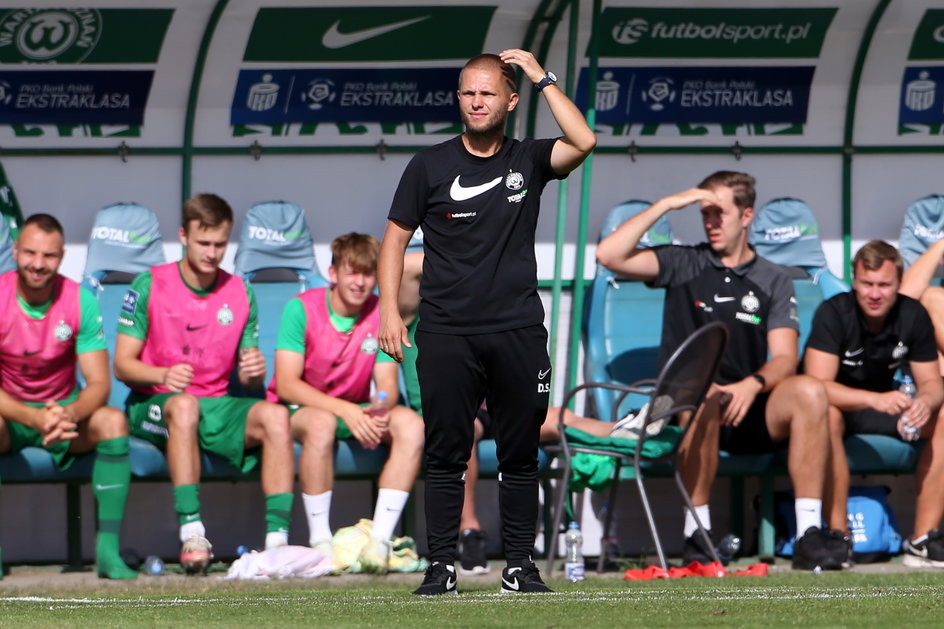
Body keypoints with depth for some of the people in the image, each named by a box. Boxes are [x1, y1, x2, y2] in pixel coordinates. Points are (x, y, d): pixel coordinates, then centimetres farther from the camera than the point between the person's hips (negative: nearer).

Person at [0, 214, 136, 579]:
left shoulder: (80, 301, -10)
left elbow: (99, 383, -12)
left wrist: (69, 414, -36)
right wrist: (35, 418, -36)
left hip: (64, 410, 2)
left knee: (113, 421, -28)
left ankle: (108, 549, -27)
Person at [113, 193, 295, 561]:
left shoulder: (240, 294, 9)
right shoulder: (149, 286, -1)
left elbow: (248, 380, 10)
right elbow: (122, 364, -5)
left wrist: (253, 374, -16)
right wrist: (164, 375, -26)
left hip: (218, 404, 3)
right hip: (155, 404, -3)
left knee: (275, 415, -27)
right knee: (184, 406, -39)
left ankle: (278, 537, -34)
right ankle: (191, 531, -44)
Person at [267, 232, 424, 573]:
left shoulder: (382, 314, -2)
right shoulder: (302, 308, -13)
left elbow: (388, 386, -6)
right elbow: (286, 384, -20)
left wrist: (379, 412, -32)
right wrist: (345, 410, -32)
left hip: (356, 411, 4)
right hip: (300, 408, -4)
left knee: (411, 425, -24)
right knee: (321, 424, -39)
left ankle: (380, 538, -26)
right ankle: (319, 540, -30)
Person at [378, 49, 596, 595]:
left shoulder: (529, 161, 6)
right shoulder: (430, 165, 7)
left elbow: (583, 141, -13)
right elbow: (396, 239, 10)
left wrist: (543, 78, -8)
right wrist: (390, 311, -1)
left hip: (519, 333, 0)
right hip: (447, 333, 0)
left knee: (520, 455, 3)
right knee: (446, 453, -2)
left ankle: (520, 564, 9)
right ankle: (443, 565, 1)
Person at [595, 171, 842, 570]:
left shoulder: (772, 281, 13)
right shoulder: (682, 264, 10)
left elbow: (785, 358, 0)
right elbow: (609, 255, -5)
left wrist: (753, 385, -21)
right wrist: (665, 205, -6)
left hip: (751, 417, 2)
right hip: (691, 415, -2)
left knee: (809, 391, -27)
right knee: (701, 394, -37)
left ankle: (809, 535, -32)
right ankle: (696, 534, -31)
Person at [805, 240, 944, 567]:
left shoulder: (913, 316, -8)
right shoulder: (834, 313, -21)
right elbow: (819, 384, -31)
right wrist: (876, 399, -47)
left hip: (884, 405, 5)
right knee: (825, 416, -39)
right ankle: (838, 536, -35)